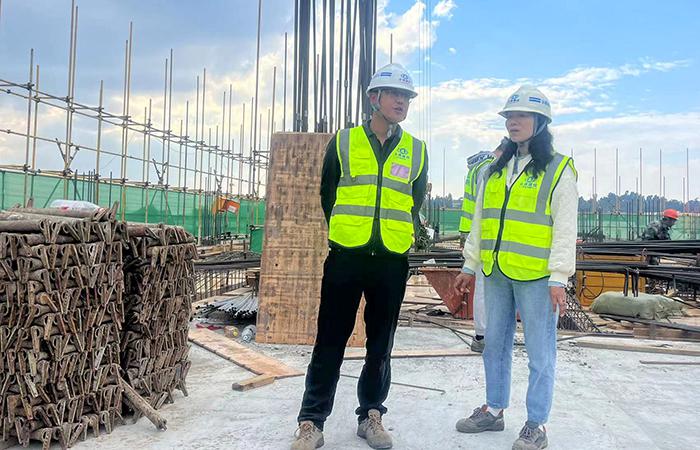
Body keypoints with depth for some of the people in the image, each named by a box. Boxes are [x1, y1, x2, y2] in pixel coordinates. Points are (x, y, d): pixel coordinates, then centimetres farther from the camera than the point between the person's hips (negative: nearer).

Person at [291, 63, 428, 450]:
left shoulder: (417, 151, 9)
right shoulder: (343, 142, 3)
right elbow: (327, 195, 10)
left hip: (392, 262, 2)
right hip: (346, 257, -2)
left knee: (380, 345, 11)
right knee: (330, 342, 2)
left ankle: (371, 415, 27)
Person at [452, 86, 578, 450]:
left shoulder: (558, 170, -3)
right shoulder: (495, 170, 13)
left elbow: (565, 230, -7)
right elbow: (480, 222, 16)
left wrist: (558, 278, -12)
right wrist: (470, 266, 15)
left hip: (537, 276, -6)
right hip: (496, 273, 6)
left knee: (539, 351, 3)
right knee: (495, 344, 14)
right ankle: (494, 410, 30)